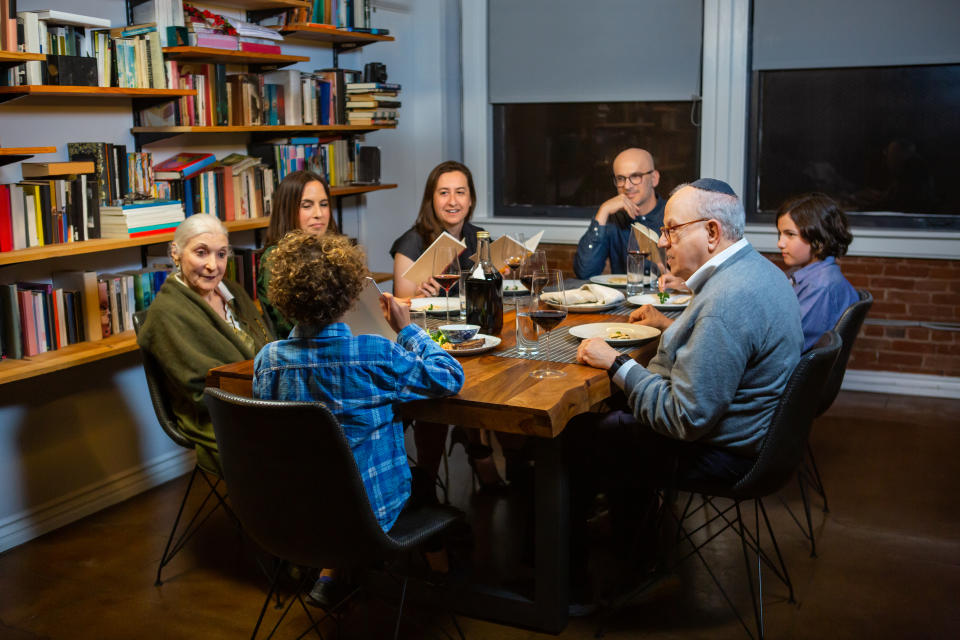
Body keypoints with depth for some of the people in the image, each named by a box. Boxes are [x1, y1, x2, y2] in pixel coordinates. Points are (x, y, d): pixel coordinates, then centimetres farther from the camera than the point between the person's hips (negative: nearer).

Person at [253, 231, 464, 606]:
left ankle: (329, 573, 31)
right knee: (421, 479, 29)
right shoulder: (377, 355, -25)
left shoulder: (267, 360, -14)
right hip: (370, 510, -4)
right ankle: (441, 574, 47)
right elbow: (451, 377, -12)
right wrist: (406, 329, -2)